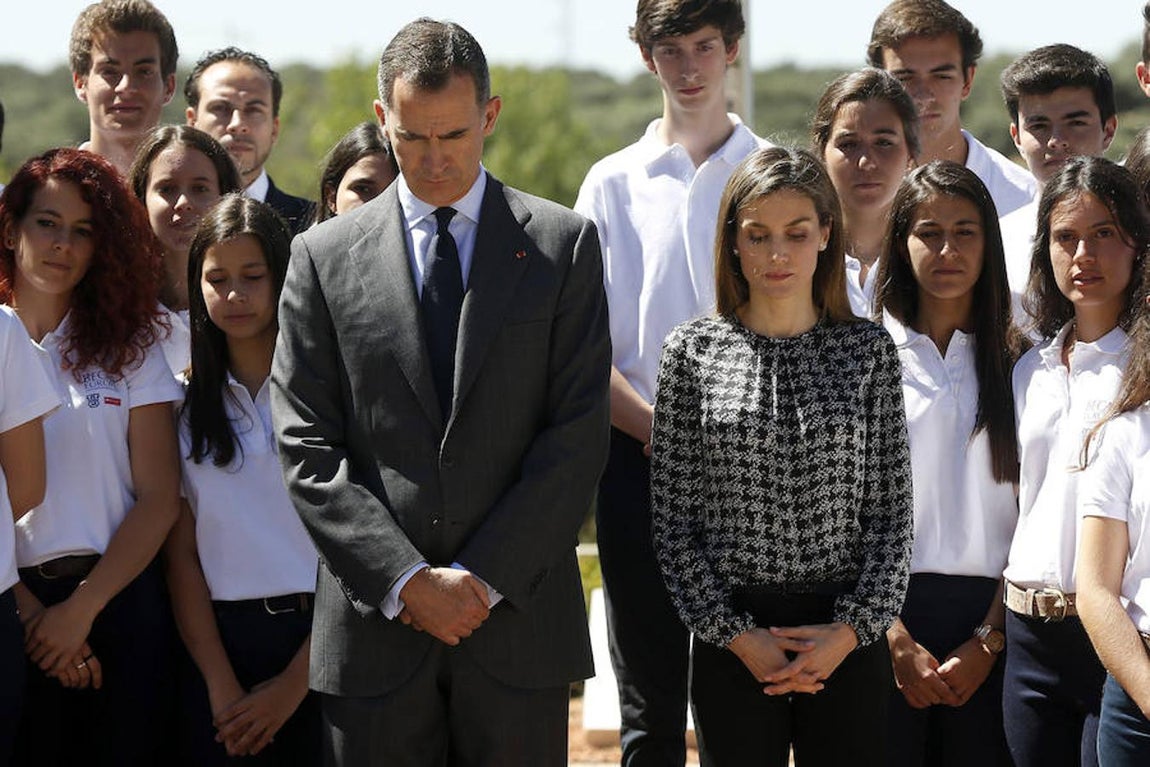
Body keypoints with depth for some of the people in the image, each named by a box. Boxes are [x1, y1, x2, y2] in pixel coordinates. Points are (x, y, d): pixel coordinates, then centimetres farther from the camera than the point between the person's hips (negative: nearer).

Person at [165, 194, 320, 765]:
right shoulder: (188, 409, 8)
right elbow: (181, 552, 3)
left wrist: (293, 684, -9)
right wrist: (221, 686, -8)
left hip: (320, 639, -2)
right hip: (218, 646, 2)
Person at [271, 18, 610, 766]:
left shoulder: (564, 246, 5)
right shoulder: (324, 256, 7)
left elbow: (578, 437, -1)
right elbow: (309, 449, 1)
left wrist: (484, 578, -9)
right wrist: (408, 580, -9)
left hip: (517, 615, 0)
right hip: (375, 629, 1)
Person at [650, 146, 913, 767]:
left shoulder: (869, 349, 4)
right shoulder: (692, 351, 2)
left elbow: (891, 512, 3)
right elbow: (672, 519, 1)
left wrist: (852, 630, -8)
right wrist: (737, 636, -7)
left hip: (848, 639, 1)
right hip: (731, 639, 0)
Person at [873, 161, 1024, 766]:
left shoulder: (1014, 364, 9)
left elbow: (1030, 517, 5)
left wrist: (989, 641, -5)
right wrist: (898, 642, -9)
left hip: (986, 624, 1)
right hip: (887, 614, -1)